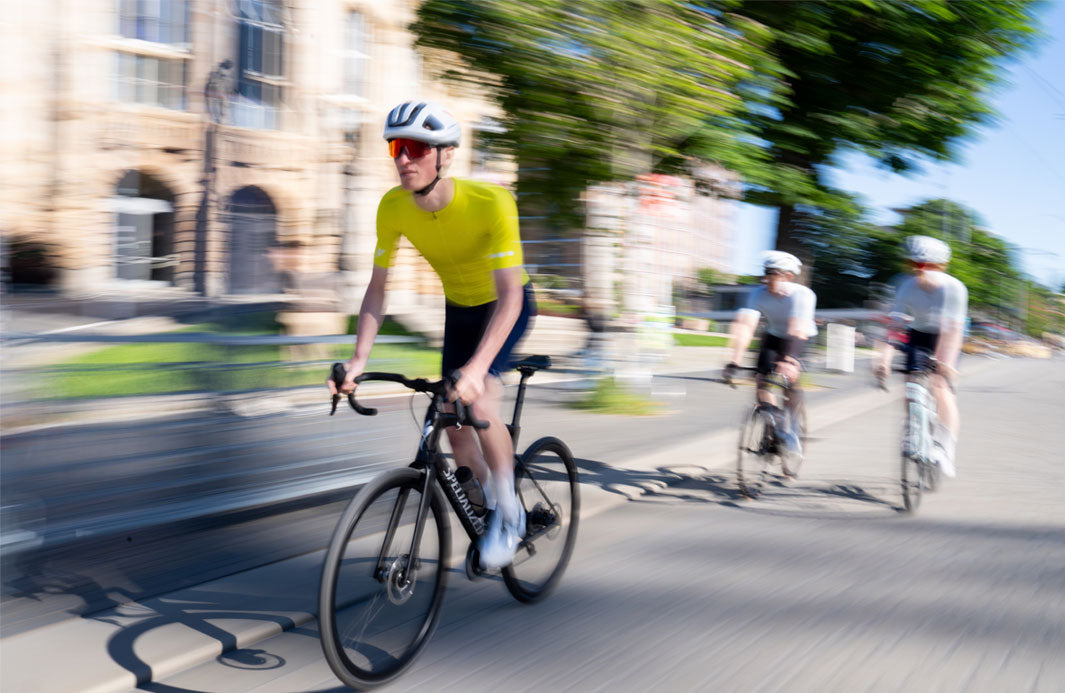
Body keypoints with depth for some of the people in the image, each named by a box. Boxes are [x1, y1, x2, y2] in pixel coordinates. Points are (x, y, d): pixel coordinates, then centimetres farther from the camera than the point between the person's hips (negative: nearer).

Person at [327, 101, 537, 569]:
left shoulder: (490, 202, -34)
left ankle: (510, 514, -2)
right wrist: (359, 358, -26)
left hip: (507, 306, -5)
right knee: (452, 424, 3)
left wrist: (477, 368, -49)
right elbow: (376, 289, -13)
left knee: (479, 404, -25)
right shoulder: (393, 207, -20)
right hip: (458, 307, 5)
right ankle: (490, 512, 28)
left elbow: (509, 294, -38)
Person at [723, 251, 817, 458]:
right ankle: (777, 429, 3)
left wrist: (788, 360, -59)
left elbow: (797, 331, -44)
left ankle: (793, 430, -7)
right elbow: (746, 326, -33)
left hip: (803, 340, -3)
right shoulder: (759, 294, -22)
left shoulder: (803, 295, -31)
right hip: (774, 336, 3)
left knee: (790, 378, -27)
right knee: (761, 379, -16)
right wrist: (734, 362, -45)